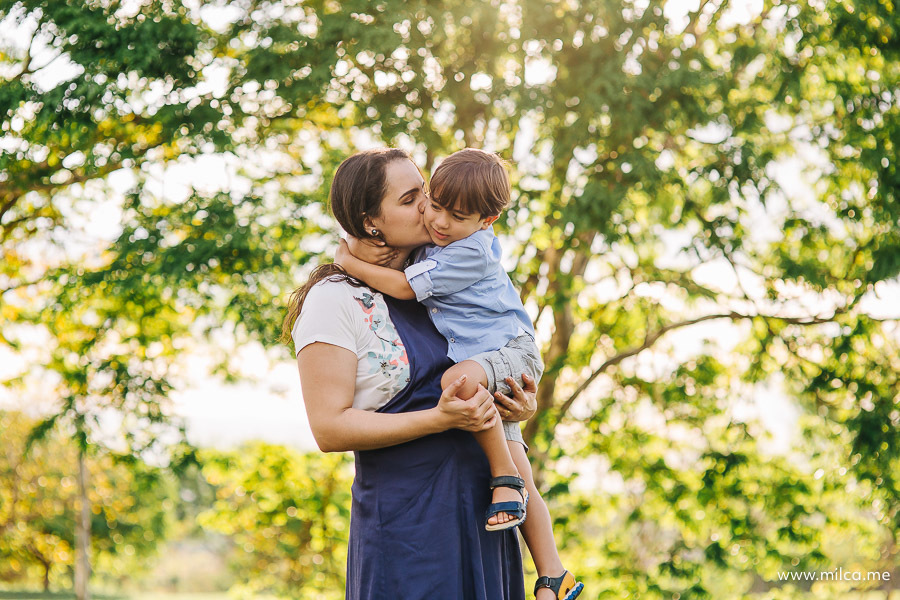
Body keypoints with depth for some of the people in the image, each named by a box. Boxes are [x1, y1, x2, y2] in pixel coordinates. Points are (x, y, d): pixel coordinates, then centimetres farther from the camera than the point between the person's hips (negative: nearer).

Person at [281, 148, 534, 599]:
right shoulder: (334, 299, -9)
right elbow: (330, 428, -15)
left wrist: (519, 404, 2)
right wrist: (439, 419, -23)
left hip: (479, 507, 6)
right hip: (404, 512, -6)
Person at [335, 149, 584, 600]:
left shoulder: (470, 253, -19)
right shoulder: (432, 242, 8)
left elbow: (403, 286, -19)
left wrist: (349, 261, -9)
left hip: (512, 352, -8)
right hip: (483, 368, 8)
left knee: (460, 380, -41)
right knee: (523, 491, 3)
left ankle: (505, 477, -26)